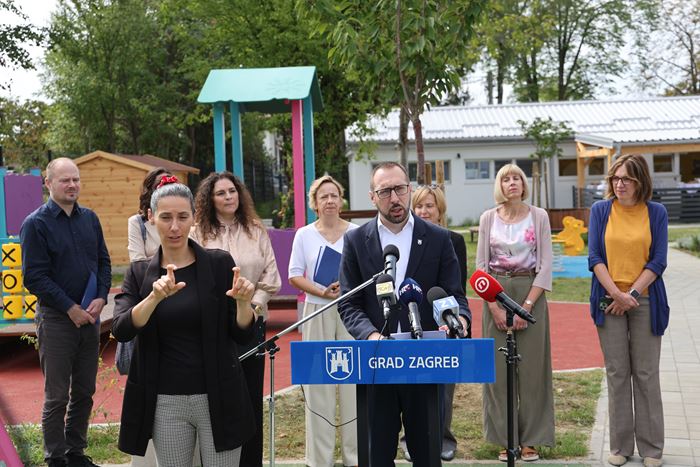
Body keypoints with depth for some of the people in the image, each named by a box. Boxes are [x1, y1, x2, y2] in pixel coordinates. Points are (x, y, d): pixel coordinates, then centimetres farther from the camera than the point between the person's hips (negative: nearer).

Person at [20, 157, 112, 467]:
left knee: (84, 392, 11)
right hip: (56, 319, -5)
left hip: (90, 317, 5)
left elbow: (104, 261, 12)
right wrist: (70, 308, -14)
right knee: (57, 396, 2)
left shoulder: (90, 218, 8)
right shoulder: (36, 224, -8)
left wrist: (101, 298, -5)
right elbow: (34, 277, -11)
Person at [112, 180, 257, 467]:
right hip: (166, 402, 2)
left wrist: (243, 302, -21)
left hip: (218, 397, -1)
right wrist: (155, 296, -27)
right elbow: (120, 331, -12)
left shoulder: (219, 264, -2)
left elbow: (243, 336, -2)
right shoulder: (139, 273, 3)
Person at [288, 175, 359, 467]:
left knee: (353, 378, 0)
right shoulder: (304, 235, 5)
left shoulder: (356, 233, 3)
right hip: (317, 313, 1)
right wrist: (321, 292, -12)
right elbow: (295, 275, 3)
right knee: (318, 380, 1)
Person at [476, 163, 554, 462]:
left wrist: (527, 305, -12)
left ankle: (531, 440, 12)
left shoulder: (539, 216, 0)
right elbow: (481, 264, 1)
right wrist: (494, 307, -8)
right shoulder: (488, 218, 3)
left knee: (532, 367, 2)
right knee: (499, 368, 3)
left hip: (531, 292, -1)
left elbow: (545, 264, -4)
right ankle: (505, 438, 13)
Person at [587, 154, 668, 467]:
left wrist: (632, 293, -11)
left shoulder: (656, 213, 2)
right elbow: (595, 257, -1)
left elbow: (658, 261, -2)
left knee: (646, 374, 4)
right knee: (617, 373, 5)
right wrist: (616, 294, -11)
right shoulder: (600, 211, 4)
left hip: (645, 300, -1)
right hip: (610, 300, 1)